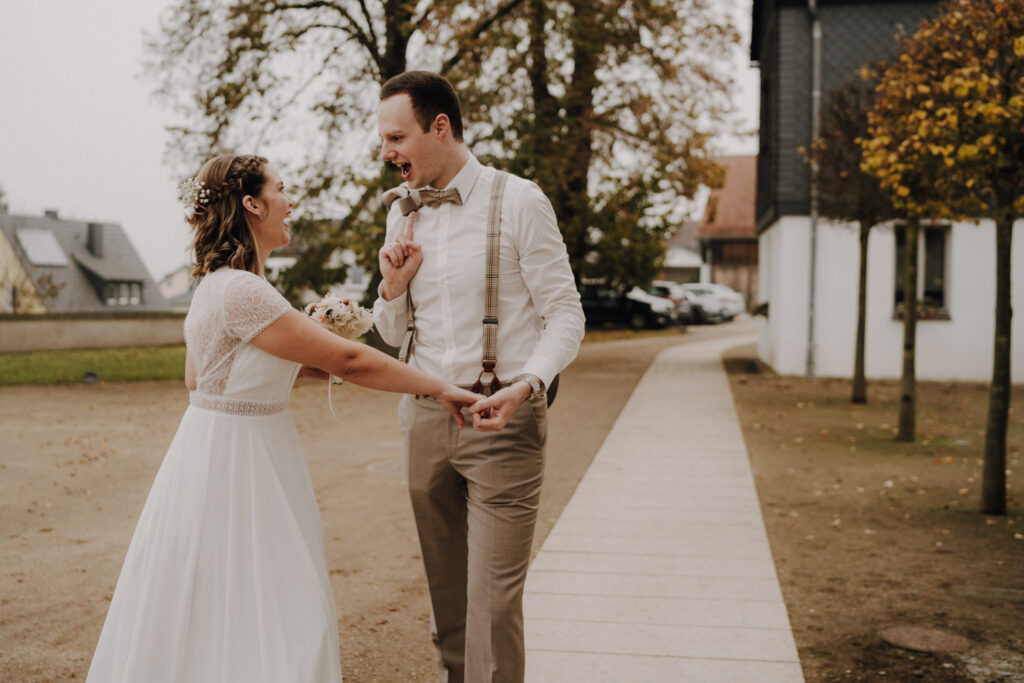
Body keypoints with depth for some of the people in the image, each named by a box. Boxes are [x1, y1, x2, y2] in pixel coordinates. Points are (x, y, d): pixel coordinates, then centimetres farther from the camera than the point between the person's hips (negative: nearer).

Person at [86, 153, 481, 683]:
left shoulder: (215, 285, 9)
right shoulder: (241, 290, -22)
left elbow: (198, 377, 19)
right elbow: (348, 361, -21)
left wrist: (303, 359, 13)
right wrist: (439, 388, -12)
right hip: (236, 456, -10)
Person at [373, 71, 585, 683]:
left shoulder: (518, 202, -6)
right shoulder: (402, 214, 11)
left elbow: (565, 314, -7)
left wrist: (527, 386, -24)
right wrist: (393, 286, -2)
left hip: (501, 421, -5)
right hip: (425, 415, 6)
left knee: (493, 600, -7)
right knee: (446, 595, 14)